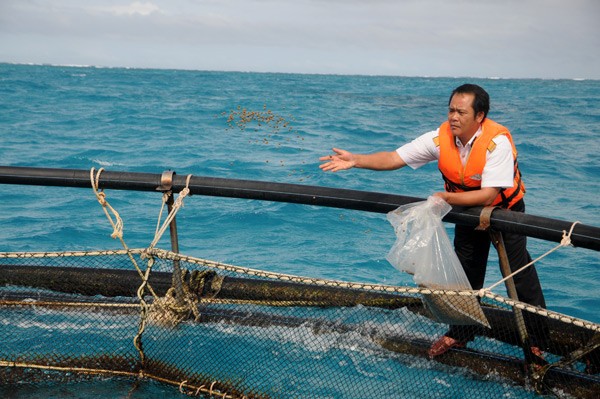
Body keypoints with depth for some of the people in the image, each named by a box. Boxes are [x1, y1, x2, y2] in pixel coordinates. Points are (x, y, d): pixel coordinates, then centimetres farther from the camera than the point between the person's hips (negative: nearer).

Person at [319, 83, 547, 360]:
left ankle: (537, 341, 17)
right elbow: (393, 158, -21)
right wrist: (354, 160, -34)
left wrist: (446, 198, -42)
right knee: (465, 274, 12)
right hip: (467, 210, 5)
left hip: (505, 209, -4)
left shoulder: (497, 142, -32)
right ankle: (460, 334, 30)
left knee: (520, 275, -1)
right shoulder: (441, 138, -19)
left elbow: (489, 195, -36)